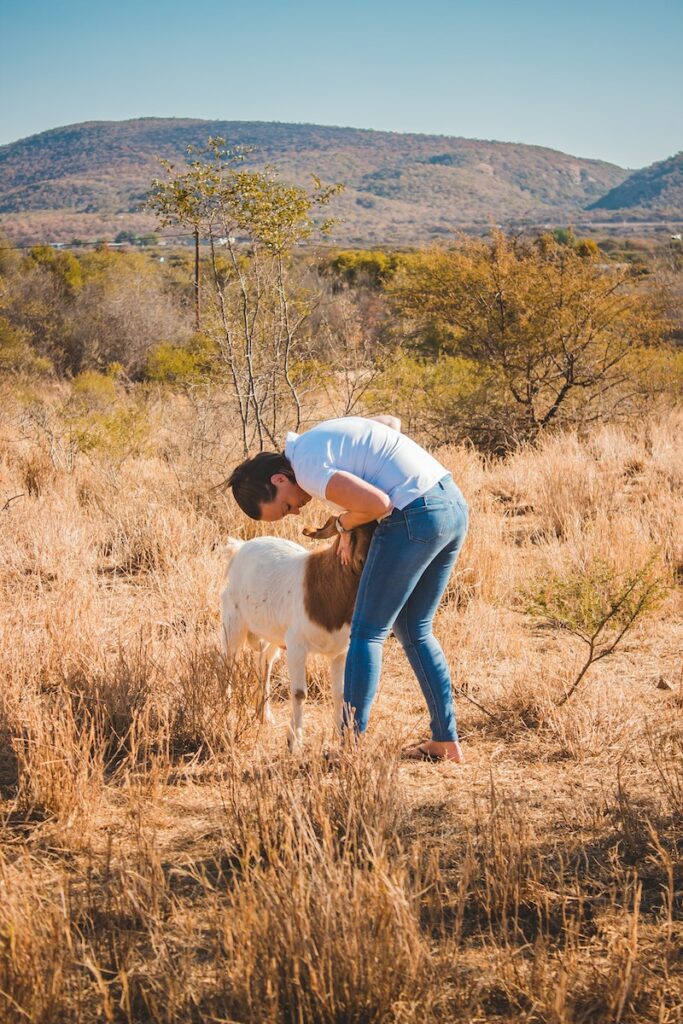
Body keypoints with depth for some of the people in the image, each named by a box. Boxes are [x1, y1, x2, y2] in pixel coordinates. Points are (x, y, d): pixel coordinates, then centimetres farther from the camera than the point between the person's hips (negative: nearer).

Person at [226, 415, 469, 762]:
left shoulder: (307, 468, -11)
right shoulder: (321, 433, 16)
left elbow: (379, 504, -20)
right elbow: (391, 421, 27)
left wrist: (344, 523, 1)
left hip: (415, 516, -9)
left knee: (368, 632, 0)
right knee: (414, 631, 17)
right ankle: (446, 741, 18)